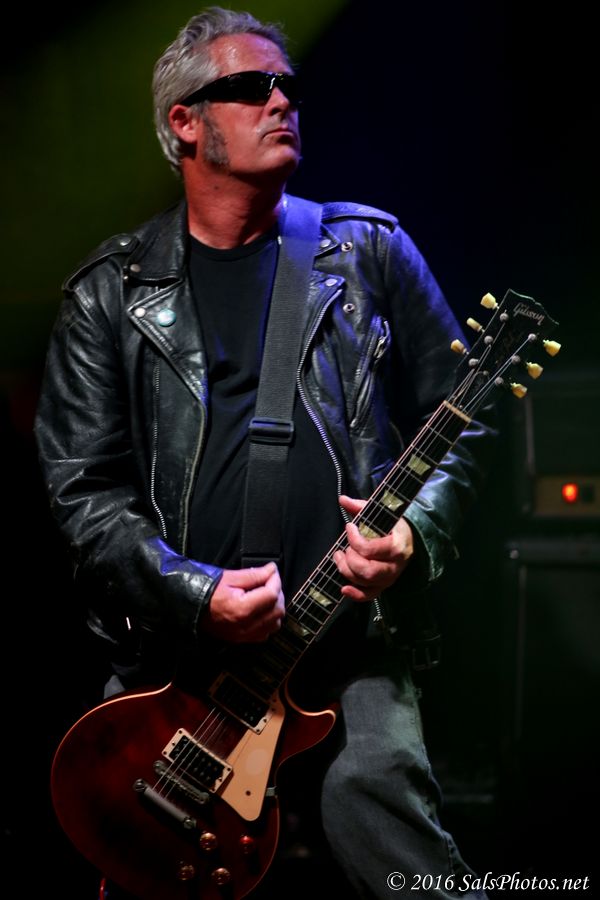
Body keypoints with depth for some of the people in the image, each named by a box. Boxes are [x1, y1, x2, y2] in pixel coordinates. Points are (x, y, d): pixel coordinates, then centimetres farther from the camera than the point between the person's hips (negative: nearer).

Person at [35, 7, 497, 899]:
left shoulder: (369, 251, 9)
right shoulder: (110, 292, 6)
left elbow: (460, 425, 10)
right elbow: (81, 484, 2)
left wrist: (415, 533, -9)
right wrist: (193, 593, -13)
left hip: (349, 637, -1)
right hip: (173, 656, 1)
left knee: (375, 787, -25)